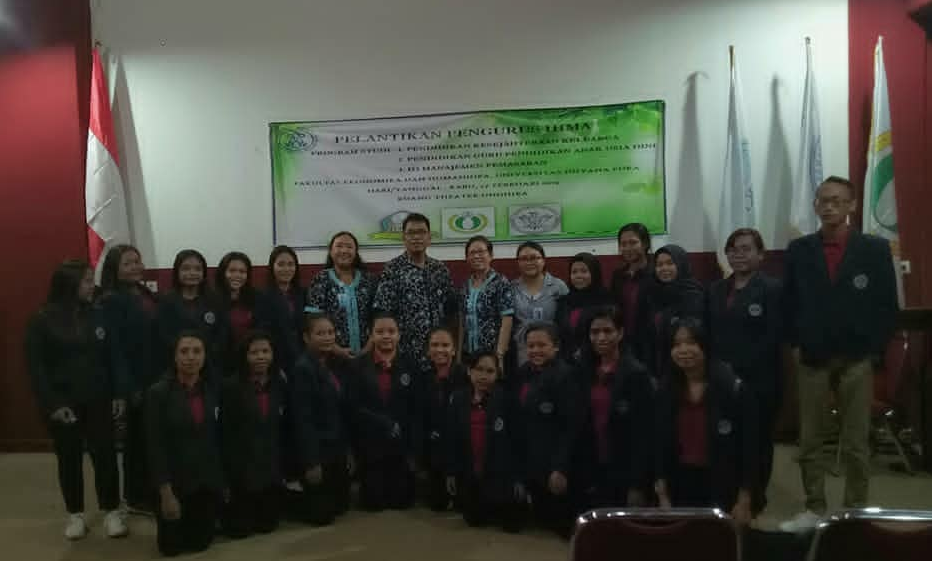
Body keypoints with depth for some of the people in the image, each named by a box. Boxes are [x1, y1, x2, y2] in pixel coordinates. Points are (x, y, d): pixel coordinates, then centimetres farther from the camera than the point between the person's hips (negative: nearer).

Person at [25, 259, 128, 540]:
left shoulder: (98, 314, 0)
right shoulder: (42, 321, -6)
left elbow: (114, 356, 3)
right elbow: (35, 367, -6)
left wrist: (119, 393, -2)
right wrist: (52, 403, -13)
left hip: (97, 400, 2)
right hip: (62, 403, -1)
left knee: (104, 454, 3)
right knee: (69, 458, 10)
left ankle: (111, 511, 17)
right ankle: (75, 513, 25)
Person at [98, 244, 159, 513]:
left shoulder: (149, 296, 11)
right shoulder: (112, 301, -11)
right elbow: (114, 348, -16)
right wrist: (128, 386, -19)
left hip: (156, 379, 7)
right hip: (134, 382, -7)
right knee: (138, 438, 5)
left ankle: (153, 492, 25)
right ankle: (136, 497, 19)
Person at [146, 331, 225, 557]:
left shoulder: (214, 390, -2)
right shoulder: (158, 392, -13)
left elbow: (220, 439, 3)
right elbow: (155, 447, -14)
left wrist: (225, 480, 6)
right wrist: (166, 492, -17)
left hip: (208, 481, 3)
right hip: (175, 482, -2)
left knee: (201, 543, 11)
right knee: (172, 547, 11)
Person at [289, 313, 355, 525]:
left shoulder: (339, 365, 6)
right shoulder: (302, 369, -16)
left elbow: (346, 411, 9)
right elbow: (303, 419, -19)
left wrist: (349, 448, 7)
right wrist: (311, 461, -20)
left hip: (338, 448, 7)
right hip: (317, 450, -7)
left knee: (341, 505, 16)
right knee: (321, 513, 3)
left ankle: (299, 497, 38)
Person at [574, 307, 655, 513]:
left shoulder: (637, 374, -8)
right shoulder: (585, 373, 8)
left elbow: (644, 434, -11)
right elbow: (581, 429, 10)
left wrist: (638, 485, -14)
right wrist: (583, 476, 6)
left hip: (624, 476, -4)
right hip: (591, 473, 5)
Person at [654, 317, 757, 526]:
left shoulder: (735, 389, -9)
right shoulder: (667, 392, 2)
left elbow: (749, 447, -8)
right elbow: (660, 447, 5)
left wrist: (744, 502, -9)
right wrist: (663, 498, 3)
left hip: (723, 492, -3)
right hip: (681, 490, 3)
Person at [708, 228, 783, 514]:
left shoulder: (772, 288, -4)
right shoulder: (716, 289, 14)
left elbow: (772, 338, -12)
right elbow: (709, 333, 14)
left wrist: (738, 368, -16)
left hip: (758, 380, -4)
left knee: (757, 439, 7)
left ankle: (755, 495, 22)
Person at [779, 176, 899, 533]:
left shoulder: (875, 249, 0)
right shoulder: (798, 250, 3)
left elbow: (887, 305, 1)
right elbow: (789, 302, 6)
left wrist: (875, 350, -4)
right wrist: (795, 345, 0)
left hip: (857, 360, -1)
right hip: (812, 360, 1)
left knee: (856, 443, 7)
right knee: (809, 441, 7)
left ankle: (856, 512, 21)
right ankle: (814, 510, 19)